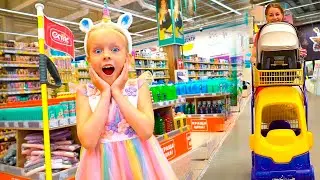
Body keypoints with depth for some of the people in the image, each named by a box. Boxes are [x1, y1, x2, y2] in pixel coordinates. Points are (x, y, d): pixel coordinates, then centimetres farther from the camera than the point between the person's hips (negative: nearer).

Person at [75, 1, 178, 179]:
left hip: (138, 160, 0)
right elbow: (88, 141, -19)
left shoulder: (139, 86, -8)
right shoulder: (85, 92, -7)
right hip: (103, 163, 0)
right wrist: (105, 94, -18)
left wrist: (117, 92, -18)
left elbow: (146, 131, -20)